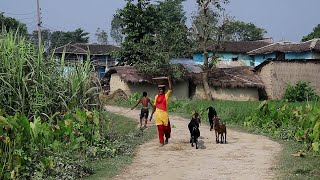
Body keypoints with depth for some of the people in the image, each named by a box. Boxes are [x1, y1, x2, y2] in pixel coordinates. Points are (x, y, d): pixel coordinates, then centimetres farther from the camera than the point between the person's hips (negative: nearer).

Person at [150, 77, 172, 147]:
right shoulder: (156, 97, 10)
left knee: (166, 127, 5)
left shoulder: (166, 95, 0)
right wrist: (152, 114, 15)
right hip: (158, 114, 2)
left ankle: (167, 138, 33)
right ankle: (161, 142, 7)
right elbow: (155, 106, 15)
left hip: (164, 113, -2)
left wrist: (169, 80, -13)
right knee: (160, 128, 1)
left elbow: (170, 89, -15)